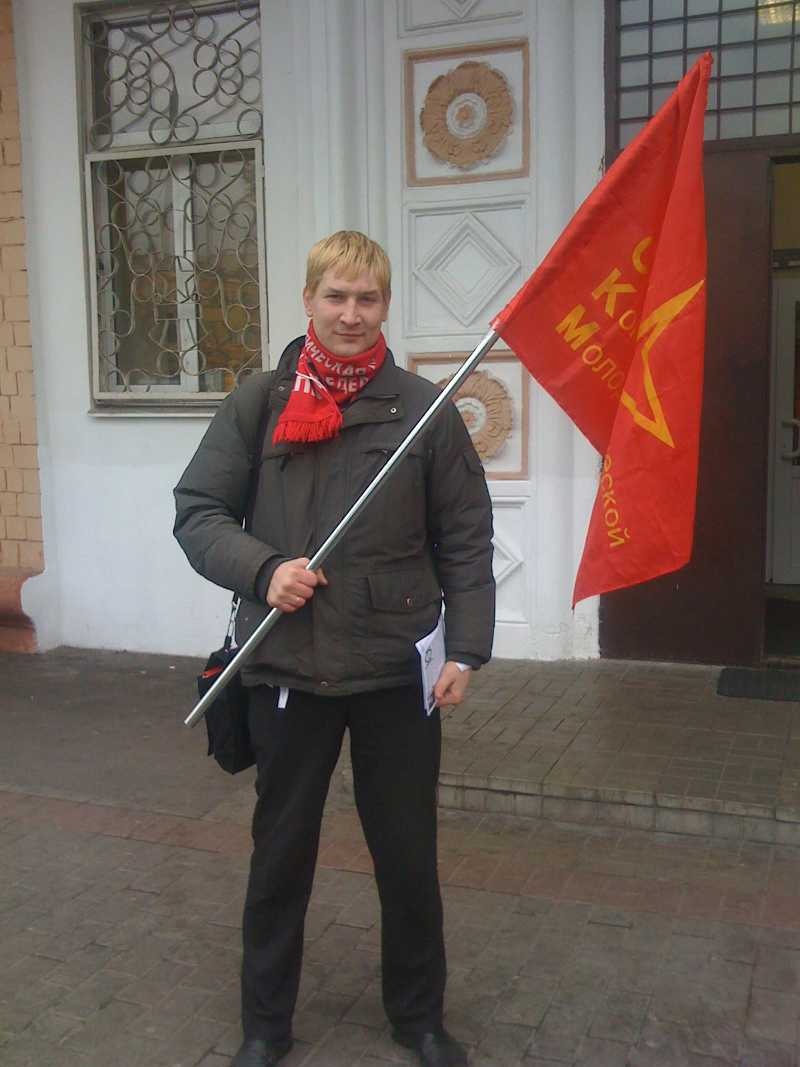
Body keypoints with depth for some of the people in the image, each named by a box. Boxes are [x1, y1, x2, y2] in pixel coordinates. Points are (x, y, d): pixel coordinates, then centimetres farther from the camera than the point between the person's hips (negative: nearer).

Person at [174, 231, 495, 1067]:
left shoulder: (423, 409, -2)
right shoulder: (259, 402, 0)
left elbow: (466, 541, 2)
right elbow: (196, 512, 2)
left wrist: (465, 649, -4)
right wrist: (263, 568, -16)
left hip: (396, 673, 0)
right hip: (285, 668, 1)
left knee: (409, 855, 13)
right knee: (281, 852, 15)